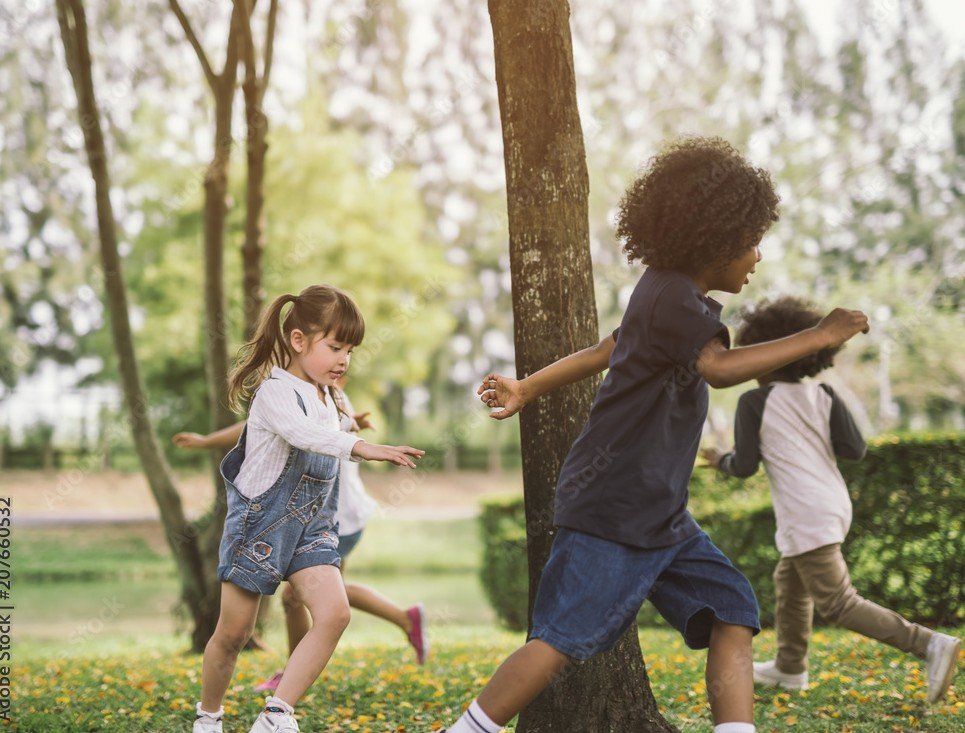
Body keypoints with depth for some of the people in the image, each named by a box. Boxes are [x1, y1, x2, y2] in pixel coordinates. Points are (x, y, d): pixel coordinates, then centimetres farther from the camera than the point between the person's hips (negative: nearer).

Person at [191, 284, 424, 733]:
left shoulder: (326, 398, 9)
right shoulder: (275, 390, -17)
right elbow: (303, 433, -38)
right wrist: (362, 448, -49)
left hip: (310, 527, 6)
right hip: (260, 524, -6)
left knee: (335, 612, -17)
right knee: (233, 632, 5)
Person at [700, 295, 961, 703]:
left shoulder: (754, 402, -7)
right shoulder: (823, 396, 5)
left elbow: (745, 467, -8)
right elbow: (855, 450, -1)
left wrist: (720, 461, 13)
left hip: (806, 517, -8)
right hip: (834, 505, 8)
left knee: (838, 605, -6)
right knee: (789, 582, 26)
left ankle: (930, 645, -17)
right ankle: (790, 668, 38)